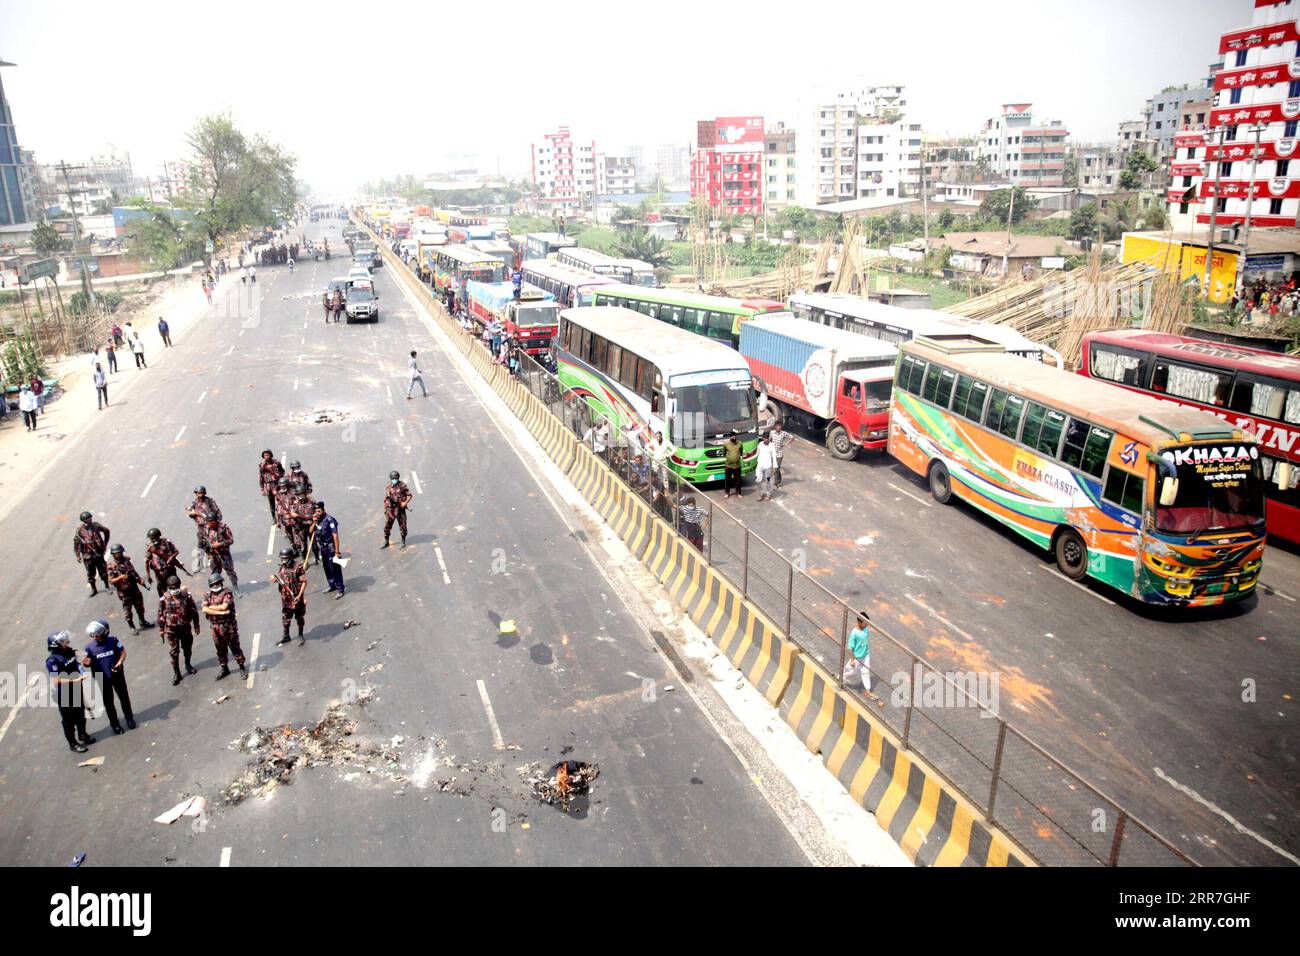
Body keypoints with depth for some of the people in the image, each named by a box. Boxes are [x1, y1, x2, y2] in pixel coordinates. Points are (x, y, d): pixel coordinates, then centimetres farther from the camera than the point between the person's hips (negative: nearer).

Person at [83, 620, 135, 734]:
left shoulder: (113, 641, -14)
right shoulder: (90, 647, -13)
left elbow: (123, 652, -5)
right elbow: (89, 662, -4)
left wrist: (119, 663, -21)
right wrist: (87, 663, -27)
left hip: (117, 674, 0)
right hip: (103, 679, 0)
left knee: (124, 697, 16)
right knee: (108, 702, 12)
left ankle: (129, 717, 37)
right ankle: (114, 723, 30)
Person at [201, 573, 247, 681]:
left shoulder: (227, 593, -11)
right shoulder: (208, 595, 2)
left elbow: (224, 606, -24)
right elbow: (204, 609, -11)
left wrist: (211, 607, -12)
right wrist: (221, 612, -20)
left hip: (228, 626, -4)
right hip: (215, 627, 5)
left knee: (235, 647, 5)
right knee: (220, 649, 16)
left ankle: (242, 668, 17)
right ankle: (224, 669, 30)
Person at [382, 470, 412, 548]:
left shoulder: (402, 485, -6)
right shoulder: (388, 486, 5)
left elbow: (409, 495, -4)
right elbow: (385, 498, 12)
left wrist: (405, 503, -17)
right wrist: (385, 508, 9)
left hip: (400, 508, -3)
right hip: (390, 509, 3)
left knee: (402, 525, 2)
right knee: (387, 525, 3)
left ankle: (403, 541, 17)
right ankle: (386, 542, 13)